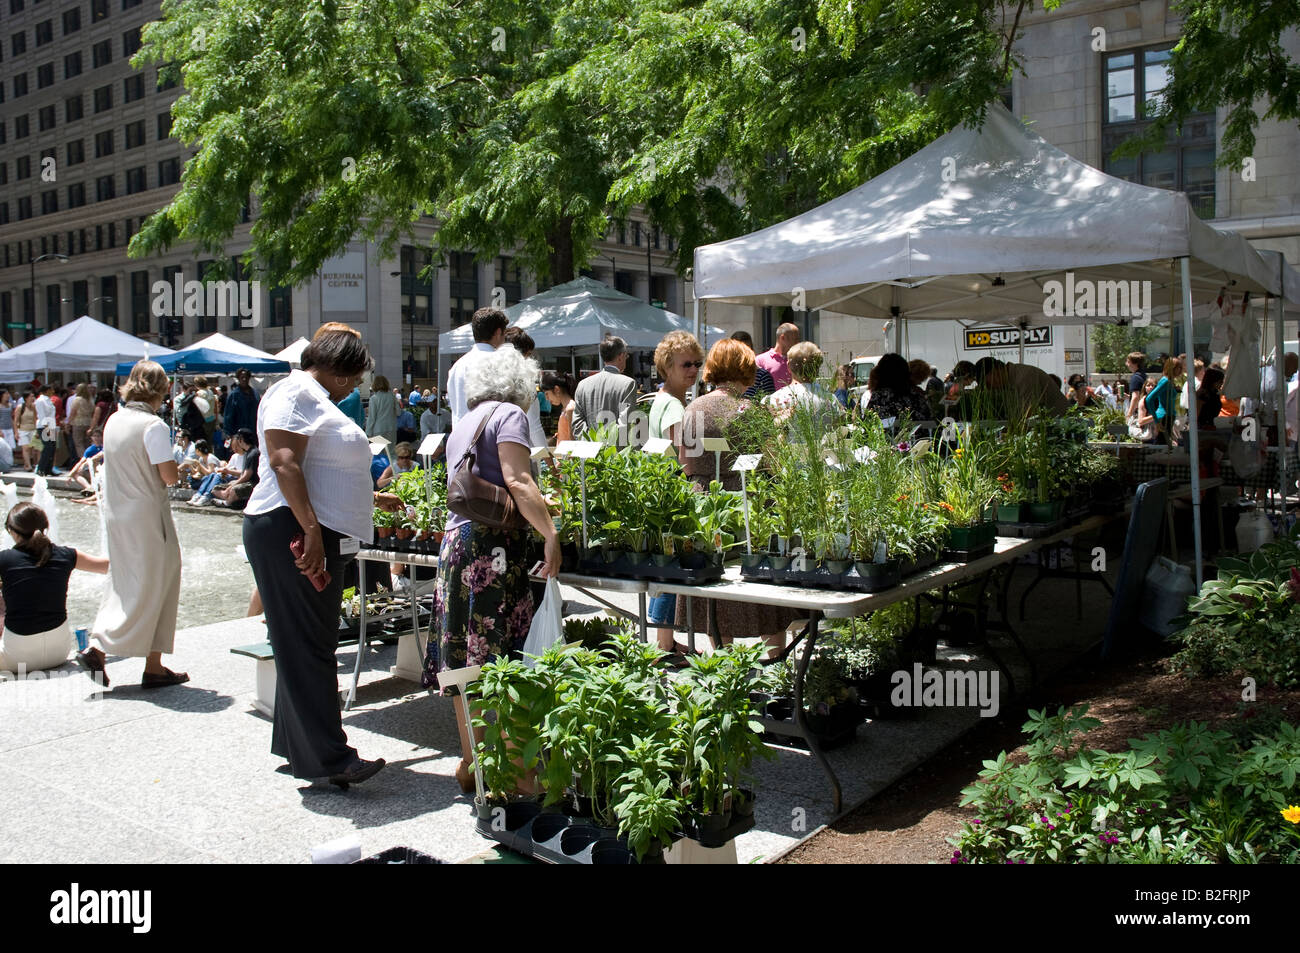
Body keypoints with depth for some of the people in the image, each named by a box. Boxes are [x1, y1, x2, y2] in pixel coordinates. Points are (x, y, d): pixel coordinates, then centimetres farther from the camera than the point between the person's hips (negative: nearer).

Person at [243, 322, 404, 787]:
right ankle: (329, 757, -8)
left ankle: (294, 743, 23)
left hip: (321, 540, 11)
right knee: (306, 645, -8)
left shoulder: (317, 400, 23)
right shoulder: (295, 392, -8)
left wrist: (371, 498, 43)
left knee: (310, 645, 14)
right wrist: (311, 529, -27)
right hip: (293, 535, -11)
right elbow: (284, 462, -21)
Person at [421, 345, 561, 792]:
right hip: (493, 545, -8)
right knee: (496, 658, -7)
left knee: (464, 660, 10)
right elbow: (517, 481, -14)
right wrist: (550, 534, -18)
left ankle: (470, 759, 18)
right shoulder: (508, 413, -2)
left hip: (455, 539, 8)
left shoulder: (464, 424, 23)